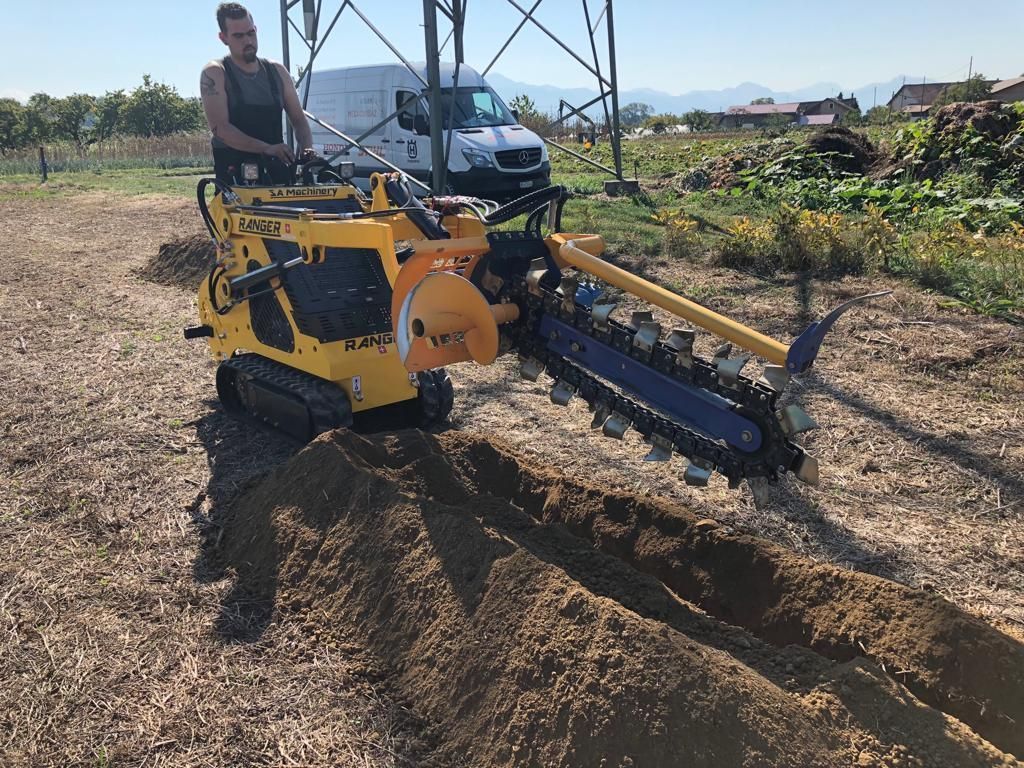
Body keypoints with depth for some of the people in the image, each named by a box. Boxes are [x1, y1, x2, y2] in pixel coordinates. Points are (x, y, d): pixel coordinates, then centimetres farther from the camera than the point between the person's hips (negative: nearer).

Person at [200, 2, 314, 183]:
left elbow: (299, 120, 16)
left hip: (277, 167, 4)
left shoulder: (277, 71, 15)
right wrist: (266, 148, -26)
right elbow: (219, 127, -13)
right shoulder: (214, 73, 1)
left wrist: (306, 148, -8)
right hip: (234, 171, -4)